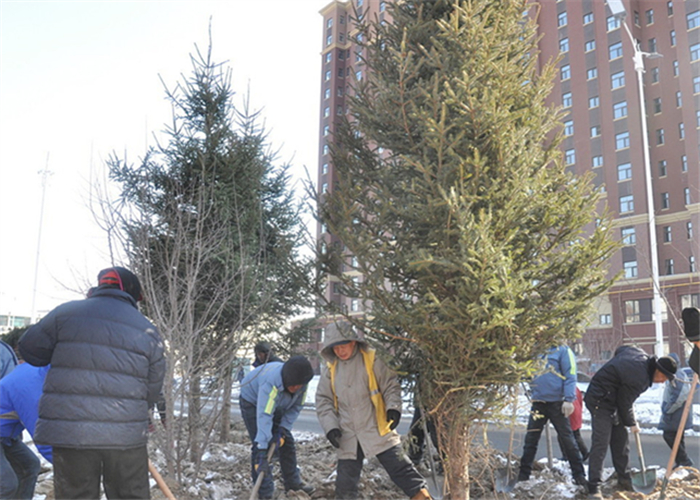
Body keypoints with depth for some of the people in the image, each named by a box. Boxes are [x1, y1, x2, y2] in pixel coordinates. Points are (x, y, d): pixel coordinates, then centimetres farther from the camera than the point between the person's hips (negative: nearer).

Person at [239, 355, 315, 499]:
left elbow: (296, 407, -11)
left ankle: (293, 483, 22)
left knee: (286, 442, 7)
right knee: (259, 445, -14)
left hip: (277, 405, 6)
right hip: (252, 402, -6)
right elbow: (263, 417, -48)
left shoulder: (301, 382, -24)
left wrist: (283, 430, -22)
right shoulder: (271, 382, -44)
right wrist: (262, 451, -52)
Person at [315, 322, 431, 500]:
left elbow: (391, 386, -3)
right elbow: (323, 400, 8)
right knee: (345, 483, 11)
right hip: (348, 437, 4)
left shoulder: (372, 359, -7)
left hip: (377, 430, -3)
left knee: (401, 469, -3)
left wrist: (393, 407, -18)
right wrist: (330, 426, -2)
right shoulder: (331, 368, 4)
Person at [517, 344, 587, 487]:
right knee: (530, 439, 6)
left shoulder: (563, 350, -3)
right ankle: (523, 475, 14)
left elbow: (570, 376, -10)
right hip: (537, 402, 5)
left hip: (557, 403, -5)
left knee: (567, 438, 5)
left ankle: (579, 475, 17)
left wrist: (569, 400, -17)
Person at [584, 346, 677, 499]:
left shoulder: (640, 354, -3)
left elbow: (619, 350, 18)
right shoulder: (638, 379, -28)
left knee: (621, 440, 15)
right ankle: (594, 488, -8)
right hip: (600, 402, -11)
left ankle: (623, 478, 29)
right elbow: (625, 404, -18)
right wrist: (631, 424, 2)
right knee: (600, 444, -11)